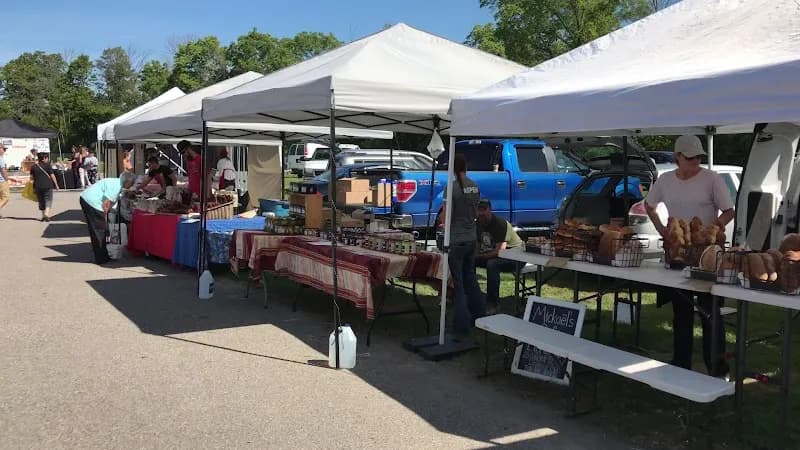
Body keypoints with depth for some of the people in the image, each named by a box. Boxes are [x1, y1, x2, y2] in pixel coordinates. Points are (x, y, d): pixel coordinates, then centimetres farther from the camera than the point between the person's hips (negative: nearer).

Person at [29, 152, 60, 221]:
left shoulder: (34, 166, 7)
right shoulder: (48, 166, -6)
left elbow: (31, 177, 9)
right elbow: (52, 176, -7)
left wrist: (33, 187, 20)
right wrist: (56, 185, 1)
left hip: (38, 187, 4)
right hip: (47, 186, -4)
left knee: (41, 201, 15)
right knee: (48, 200, -1)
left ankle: (43, 216, 20)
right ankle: (46, 214, -19)